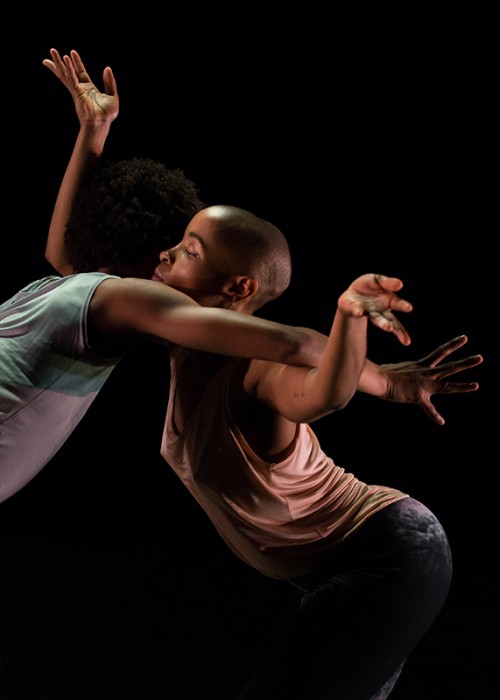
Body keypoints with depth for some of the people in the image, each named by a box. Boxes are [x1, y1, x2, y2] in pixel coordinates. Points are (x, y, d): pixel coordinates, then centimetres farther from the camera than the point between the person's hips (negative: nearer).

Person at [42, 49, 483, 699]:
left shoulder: (258, 362, -24)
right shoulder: (183, 337, -1)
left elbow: (324, 394, -50)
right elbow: (67, 254, 4)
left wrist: (350, 314, -69)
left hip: (391, 556, -9)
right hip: (350, 568, 9)